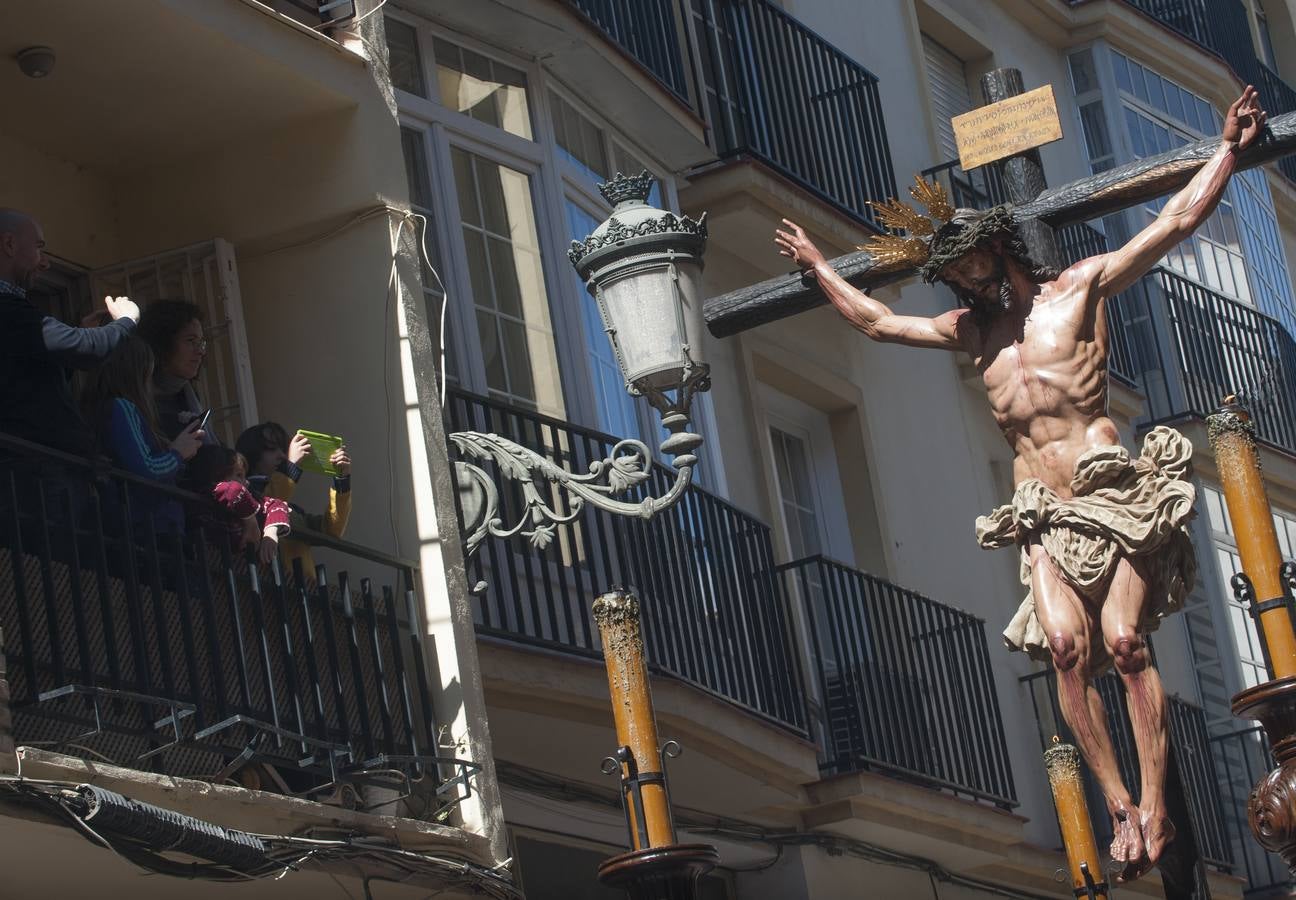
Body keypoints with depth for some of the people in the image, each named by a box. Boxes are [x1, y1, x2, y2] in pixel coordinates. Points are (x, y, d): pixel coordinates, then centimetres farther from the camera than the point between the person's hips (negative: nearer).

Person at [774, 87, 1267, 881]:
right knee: (1068, 646, -18)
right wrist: (818, 265, 43)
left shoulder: (1082, 286, 9)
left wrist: (1230, 148, 4)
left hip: (1112, 489, -3)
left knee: (1125, 641, -17)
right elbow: (876, 320, 35)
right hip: (1041, 512, 4)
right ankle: (1120, 806, -17)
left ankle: (1156, 807, -19)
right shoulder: (971, 329, 22)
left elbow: (1180, 220, 8)